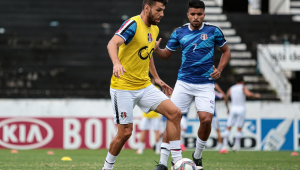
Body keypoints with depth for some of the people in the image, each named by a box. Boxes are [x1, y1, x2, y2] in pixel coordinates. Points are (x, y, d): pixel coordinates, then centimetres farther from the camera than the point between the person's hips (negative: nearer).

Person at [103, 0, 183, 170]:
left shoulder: (154, 29, 10)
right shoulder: (133, 24, -15)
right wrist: (117, 63, -51)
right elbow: (112, 44, -32)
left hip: (144, 86, 7)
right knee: (125, 132, -6)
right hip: (123, 88, -7)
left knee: (174, 113, -9)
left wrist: (156, 78, 24)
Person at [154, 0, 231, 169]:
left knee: (206, 119, -16)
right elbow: (167, 54, 12)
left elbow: (226, 51, 12)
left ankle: (198, 155, 10)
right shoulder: (179, 32, 3)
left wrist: (219, 69, -3)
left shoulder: (213, 31, 0)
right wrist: (156, 49, -10)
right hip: (184, 83, 1)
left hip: (206, 84, -1)